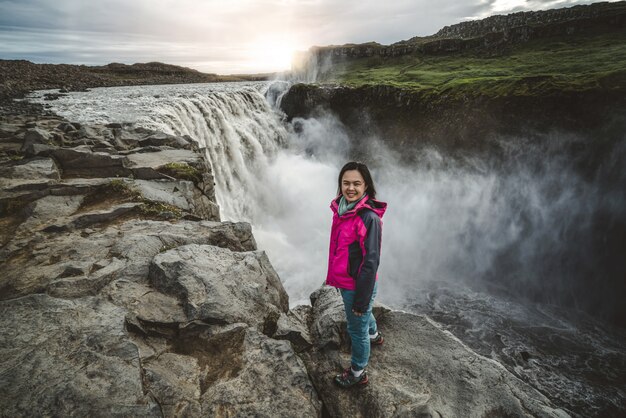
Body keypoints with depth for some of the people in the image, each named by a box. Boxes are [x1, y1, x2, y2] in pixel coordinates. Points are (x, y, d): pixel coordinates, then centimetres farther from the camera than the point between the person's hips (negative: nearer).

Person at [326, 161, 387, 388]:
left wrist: (361, 299, -19)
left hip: (358, 285, -7)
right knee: (362, 314, 33)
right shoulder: (341, 208, -4)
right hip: (344, 281, 7)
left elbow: (371, 262, -24)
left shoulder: (369, 218, -27)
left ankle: (358, 372, 40)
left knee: (356, 329, 15)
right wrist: (333, 275, 17)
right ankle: (374, 335, 64)